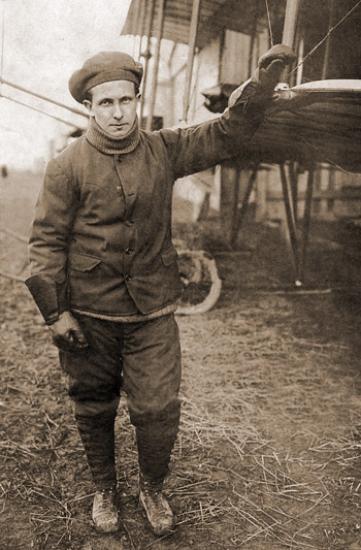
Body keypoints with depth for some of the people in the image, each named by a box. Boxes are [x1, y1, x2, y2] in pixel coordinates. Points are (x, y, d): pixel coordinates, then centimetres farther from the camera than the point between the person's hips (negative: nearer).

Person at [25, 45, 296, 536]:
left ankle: (153, 489, 32)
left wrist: (265, 78, -12)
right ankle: (104, 490, 41)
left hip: (153, 313, 2)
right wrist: (54, 312, -10)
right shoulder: (68, 166, -7)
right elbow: (46, 240, -6)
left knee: (158, 409, 1)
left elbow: (227, 134, 0)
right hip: (90, 315, -1)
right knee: (94, 410, 14)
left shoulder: (163, 151, 2)